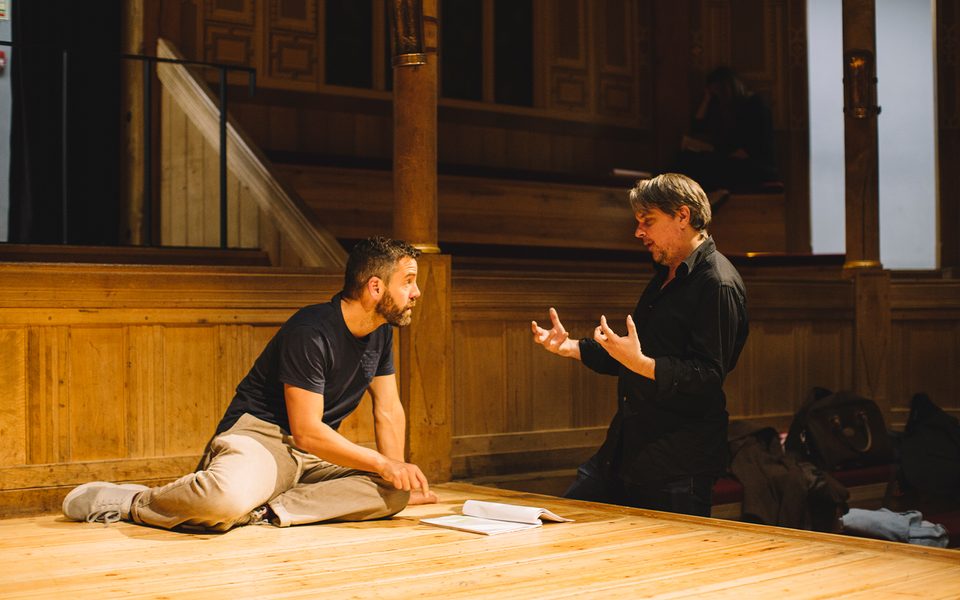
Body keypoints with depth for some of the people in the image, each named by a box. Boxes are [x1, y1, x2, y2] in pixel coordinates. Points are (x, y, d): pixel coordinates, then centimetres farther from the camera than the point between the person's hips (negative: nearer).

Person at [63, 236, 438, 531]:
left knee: (397, 493, -17)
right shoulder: (310, 333, -18)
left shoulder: (380, 333, 8)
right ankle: (129, 502, -9)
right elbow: (306, 431, -20)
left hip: (315, 455, 8)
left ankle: (267, 511, -21)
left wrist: (398, 471, 0)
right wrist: (381, 463, -17)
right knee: (228, 499, -41)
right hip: (260, 435, -8)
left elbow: (389, 412, 14)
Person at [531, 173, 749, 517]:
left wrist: (642, 364, -33)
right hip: (625, 450, 10)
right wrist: (571, 347, 15)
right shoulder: (665, 277, 17)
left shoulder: (718, 285, -15)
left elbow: (708, 377, -22)